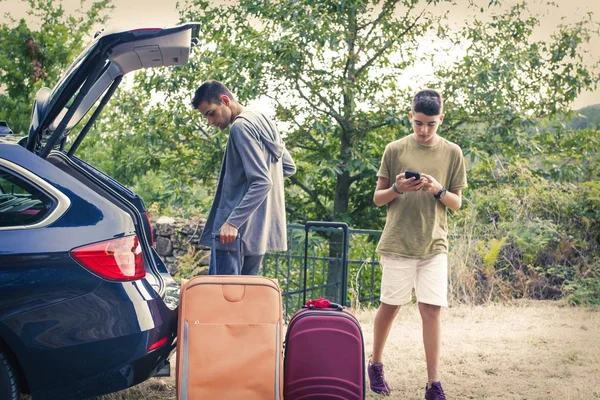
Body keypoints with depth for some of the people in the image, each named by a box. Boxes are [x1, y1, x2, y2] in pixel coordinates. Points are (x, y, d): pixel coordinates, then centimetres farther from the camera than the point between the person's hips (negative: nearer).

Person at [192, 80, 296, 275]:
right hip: (262, 228, 10)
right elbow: (289, 167, 23)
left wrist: (233, 222, -25)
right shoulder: (263, 121, 14)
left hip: (239, 231, -10)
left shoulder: (241, 127, -13)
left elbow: (261, 183, -21)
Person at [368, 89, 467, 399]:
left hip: (434, 245, 1)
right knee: (390, 307, 7)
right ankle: (375, 365, 29)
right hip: (397, 243, -1)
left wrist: (439, 190, -14)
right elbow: (377, 198, 5)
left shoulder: (452, 153, 4)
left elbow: (457, 203, 7)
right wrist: (397, 189, -16)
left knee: (431, 310, -3)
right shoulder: (395, 150, 0)